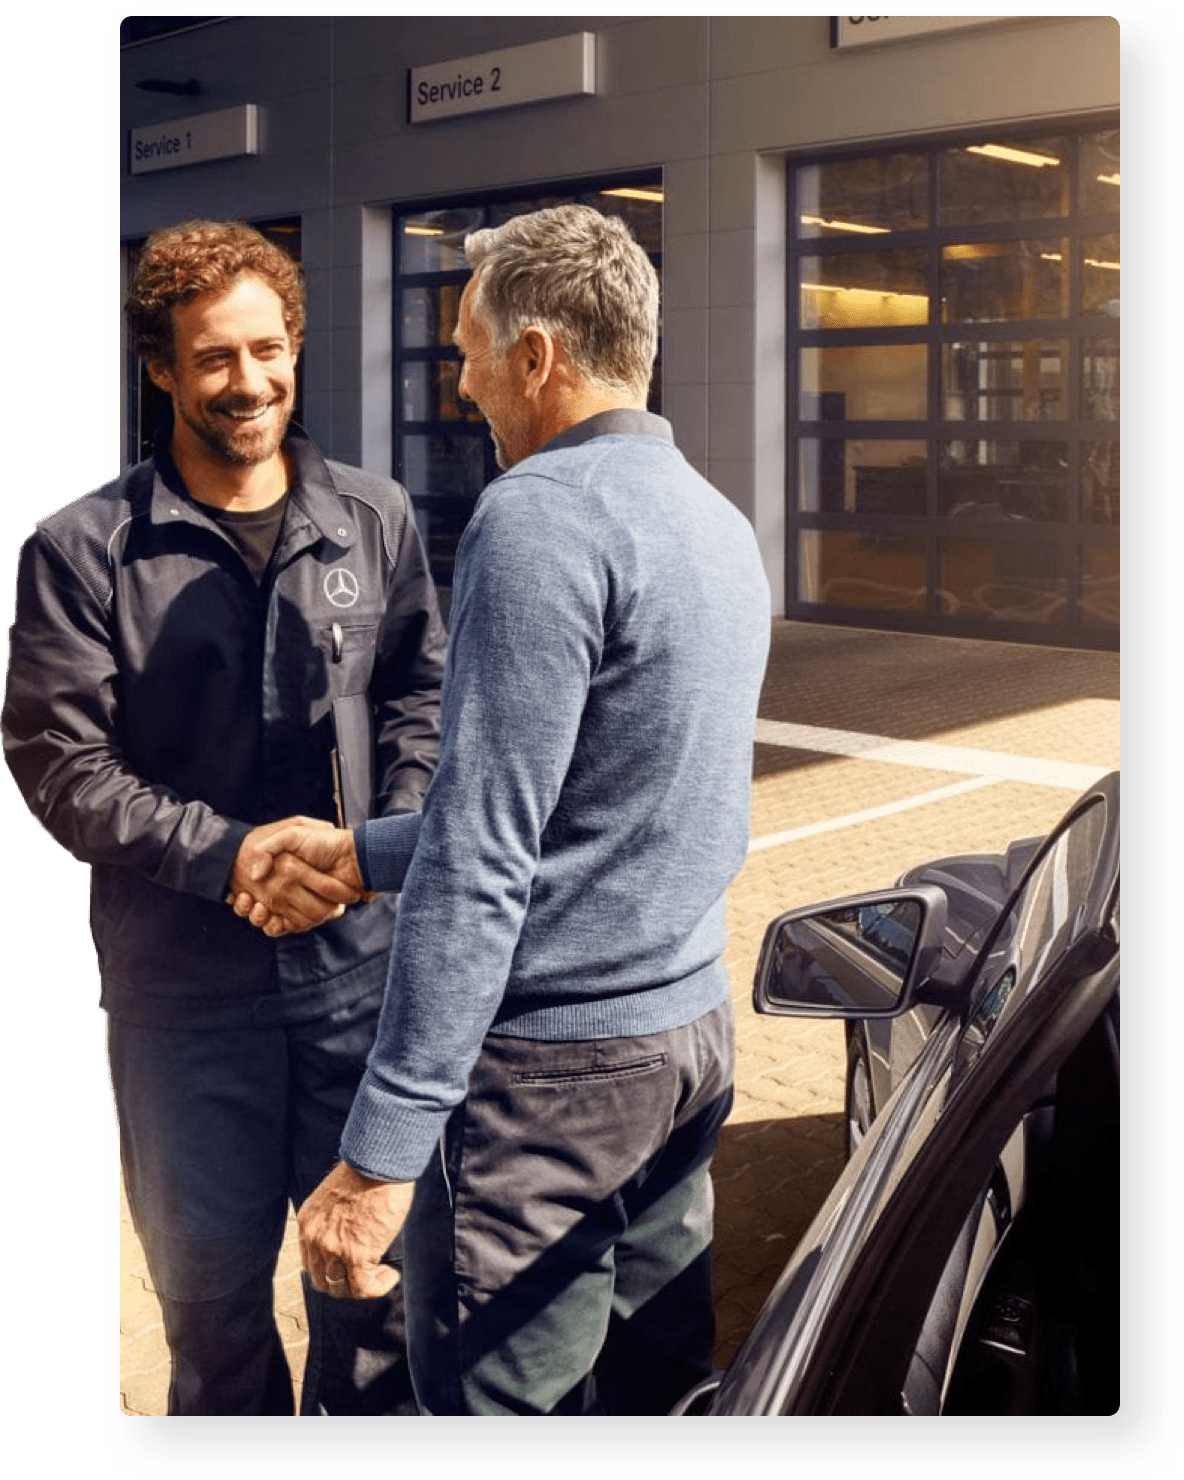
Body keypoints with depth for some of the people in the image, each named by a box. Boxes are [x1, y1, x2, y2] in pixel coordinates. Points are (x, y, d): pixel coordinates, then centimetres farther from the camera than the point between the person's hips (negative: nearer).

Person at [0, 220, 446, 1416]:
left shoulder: (374, 520, 4)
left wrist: (392, 837, -6)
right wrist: (230, 855, -19)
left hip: (364, 955, 3)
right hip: (183, 980, -2)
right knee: (212, 1271, 14)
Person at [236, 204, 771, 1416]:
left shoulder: (542, 514, -17)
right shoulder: (722, 523, 11)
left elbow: (484, 860, -22)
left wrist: (381, 1150, -20)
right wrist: (363, 852, 18)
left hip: (553, 1056, -9)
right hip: (693, 1032, 9)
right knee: (656, 1386, 18)